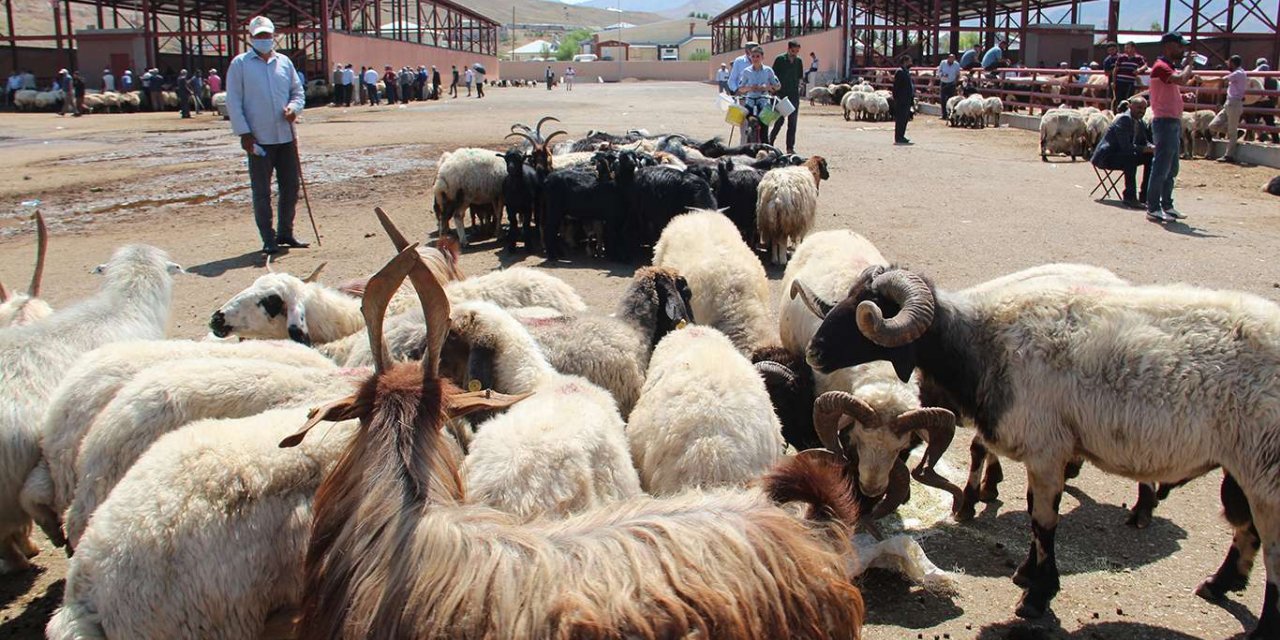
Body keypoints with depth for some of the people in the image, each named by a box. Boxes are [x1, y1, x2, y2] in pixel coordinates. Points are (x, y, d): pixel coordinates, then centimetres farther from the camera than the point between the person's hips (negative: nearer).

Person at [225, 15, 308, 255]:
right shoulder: (240, 64, 0)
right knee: (262, 191, 1)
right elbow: (233, 101, -2)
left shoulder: (284, 62, 11)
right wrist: (243, 132, -9)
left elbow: (298, 92, 18)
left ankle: (285, 233, 22)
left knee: (290, 187, 9)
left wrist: (293, 108, -5)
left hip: (286, 137, 4)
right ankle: (268, 239, 7)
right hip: (258, 139, -4)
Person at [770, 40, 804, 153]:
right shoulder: (780, 59, -5)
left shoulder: (799, 61, 8)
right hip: (781, 94, -4)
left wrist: (798, 86, 7)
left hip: (794, 95, 4)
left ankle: (790, 147, 8)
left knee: (793, 122, 3)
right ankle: (770, 142, 12)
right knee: (779, 121, -5)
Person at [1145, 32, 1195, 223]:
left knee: (1171, 169, 14)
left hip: (1173, 122, 10)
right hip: (1165, 122, -10)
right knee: (1161, 167, -9)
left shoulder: (1169, 67, 19)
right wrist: (1188, 65, -10)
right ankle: (1153, 209, -6)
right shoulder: (1160, 66, -13)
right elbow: (1181, 79, -28)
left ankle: (1167, 205, 21)